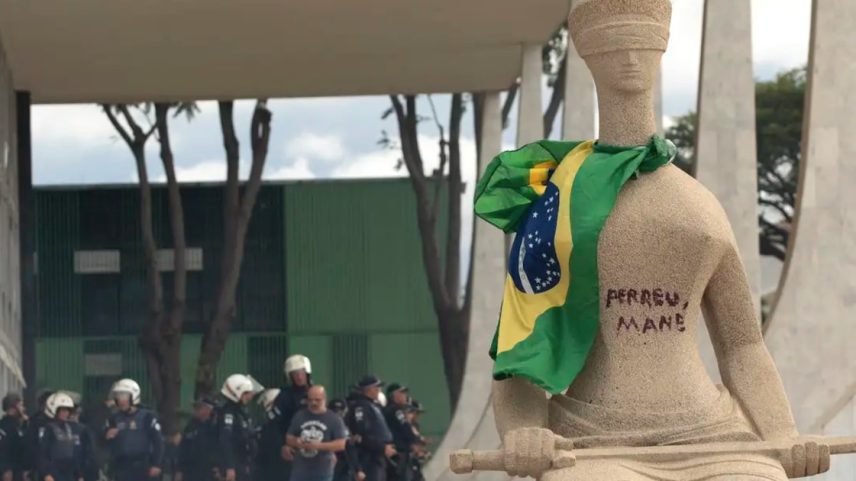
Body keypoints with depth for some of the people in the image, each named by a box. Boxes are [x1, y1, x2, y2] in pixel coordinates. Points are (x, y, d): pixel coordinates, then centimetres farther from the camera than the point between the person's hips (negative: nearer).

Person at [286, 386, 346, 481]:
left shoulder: (334, 420, -2)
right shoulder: (299, 416, 8)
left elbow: (341, 444, -7)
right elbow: (289, 438, 14)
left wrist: (319, 445, -20)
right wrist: (297, 442, -11)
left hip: (322, 473, -3)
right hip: (300, 470, 3)